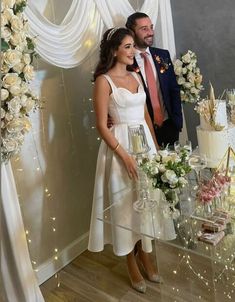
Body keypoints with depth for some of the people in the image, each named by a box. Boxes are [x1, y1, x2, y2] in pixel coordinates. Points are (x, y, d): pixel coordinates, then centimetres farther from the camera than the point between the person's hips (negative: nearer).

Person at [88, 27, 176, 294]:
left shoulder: (136, 76, 10)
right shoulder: (104, 81, -11)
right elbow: (102, 126, -14)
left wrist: (155, 145, 12)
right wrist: (125, 156, -18)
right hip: (120, 146, -7)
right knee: (126, 204, 6)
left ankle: (145, 256, 34)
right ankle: (132, 264, 25)